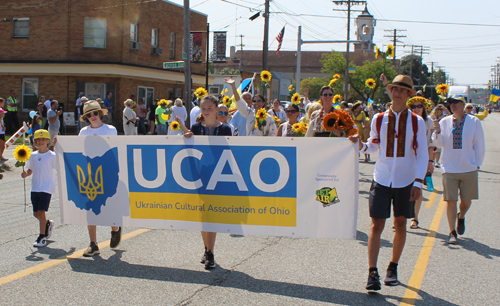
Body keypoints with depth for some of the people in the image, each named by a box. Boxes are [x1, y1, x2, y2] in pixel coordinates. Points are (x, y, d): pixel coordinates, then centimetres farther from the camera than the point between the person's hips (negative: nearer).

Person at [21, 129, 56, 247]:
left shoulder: (52, 156, -6)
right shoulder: (33, 155, 8)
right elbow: (30, 170, 16)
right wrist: (26, 174, -5)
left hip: (47, 188, -5)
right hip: (35, 188, 6)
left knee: (41, 211, -11)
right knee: (36, 213, 10)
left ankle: (42, 237, -1)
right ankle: (48, 224, 40)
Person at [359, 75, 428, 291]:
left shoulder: (417, 122, -1)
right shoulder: (378, 119, 2)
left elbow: (422, 155, 0)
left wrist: (418, 182, -9)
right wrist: (362, 146, -11)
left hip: (405, 181, 0)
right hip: (381, 179, 0)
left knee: (400, 224, 11)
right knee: (376, 225, -7)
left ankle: (393, 268, 26)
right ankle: (372, 273, -6)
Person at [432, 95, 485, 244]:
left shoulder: (474, 121, 0)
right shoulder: (444, 122, 3)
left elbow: (479, 145, 5)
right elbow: (440, 143, 1)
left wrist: (477, 164, 2)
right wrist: (437, 131, -17)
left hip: (469, 169, 0)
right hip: (449, 169, 0)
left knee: (466, 200, 8)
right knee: (451, 200, -3)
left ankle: (461, 217, 41)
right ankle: (452, 232, 7)